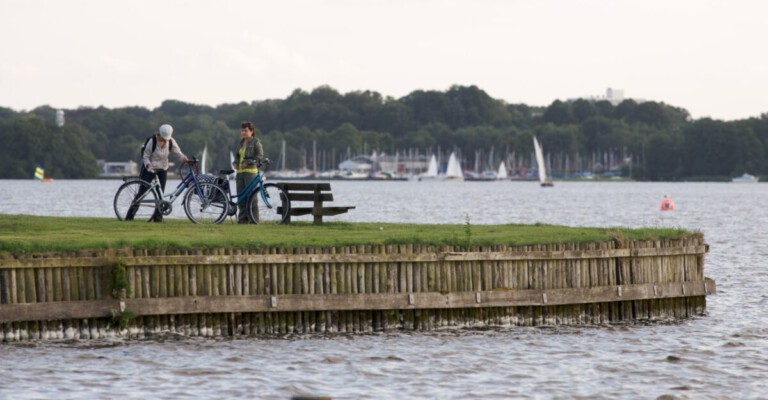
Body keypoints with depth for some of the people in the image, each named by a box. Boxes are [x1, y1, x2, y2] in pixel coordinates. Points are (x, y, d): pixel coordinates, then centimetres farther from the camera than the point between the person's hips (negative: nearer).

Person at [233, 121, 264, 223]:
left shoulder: (255, 142, -2)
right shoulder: (240, 142, 19)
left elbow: (260, 155, -9)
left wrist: (248, 162, -16)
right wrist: (235, 163, 7)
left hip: (250, 170, -7)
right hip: (240, 171, 7)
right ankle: (242, 218, 8)